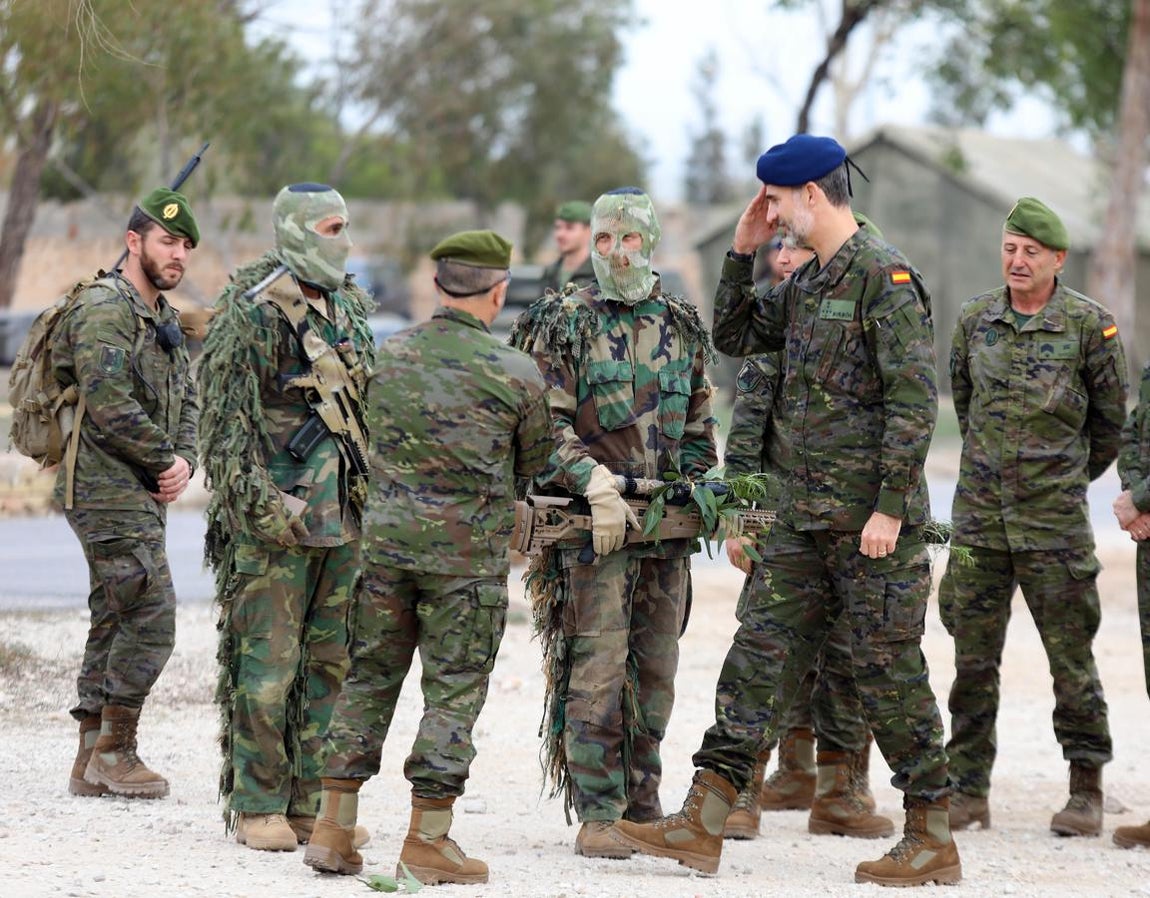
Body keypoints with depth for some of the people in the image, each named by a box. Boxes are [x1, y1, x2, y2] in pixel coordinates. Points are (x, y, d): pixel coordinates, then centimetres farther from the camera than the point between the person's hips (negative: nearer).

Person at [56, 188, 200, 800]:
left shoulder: (164, 319, 18)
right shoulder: (104, 310, -13)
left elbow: (186, 401, 18)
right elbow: (110, 407, -21)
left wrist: (184, 461, -2)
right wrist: (166, 460, -11)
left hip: (144, 495, 10)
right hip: (108, 491, -10)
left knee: (114, 623, 10)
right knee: (151, 618, -12)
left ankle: (91, 762, 14)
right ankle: (114, 751, -4)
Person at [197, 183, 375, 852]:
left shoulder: (351, 308, 15)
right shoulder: (253, 312, -8)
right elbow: (227, 417, -12)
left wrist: (376, 494, 19)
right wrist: (258, 502, -18)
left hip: (346, 514, 7)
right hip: (278, 516, -7)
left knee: (332, 660, 9)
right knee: (268, 661, -5)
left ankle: (311, 800, 16)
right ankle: (257, 807, 2)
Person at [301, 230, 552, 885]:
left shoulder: (391, 356, 4)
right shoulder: (515, 374, -9)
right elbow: (536, 463, 5)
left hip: (387, 536, 4)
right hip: (468, 553, -4)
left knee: (370, 677, 12)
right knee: (454, 691, 3)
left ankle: (334, 829, 13)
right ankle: (428, 840, 4)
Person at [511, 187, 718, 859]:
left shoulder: (684, 327, 13)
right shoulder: (564, 325, -1)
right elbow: (546, 423, -8)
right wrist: (596, 482, -20)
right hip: (595, 524, -5)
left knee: (655, 674, 8)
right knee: (598, 671, -9)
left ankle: (641, 804, 18)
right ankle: (598, 816, -6)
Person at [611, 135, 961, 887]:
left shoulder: (886, 276, -13)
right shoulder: (807, 283, 14)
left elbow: (915, 400, -18)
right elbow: (735, 337, 26)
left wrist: (890, 508, -21)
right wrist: (743, 253, 13)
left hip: (874, 519, -9)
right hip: (807, 516, 9)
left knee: (890, 671, -1)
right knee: (761, 655, 4)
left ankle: (934, 842, 9)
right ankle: (703, 825, 5)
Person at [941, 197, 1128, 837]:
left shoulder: (1090, 324, -4)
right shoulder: (976, 320, 7)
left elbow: (1113, 418, 6)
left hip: (1055, 519, -3)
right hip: (978, 513, 4)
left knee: (1071, 655, -1)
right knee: (973, 656, 5)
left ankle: (1087, 791, 7)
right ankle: (969, 790, 11)